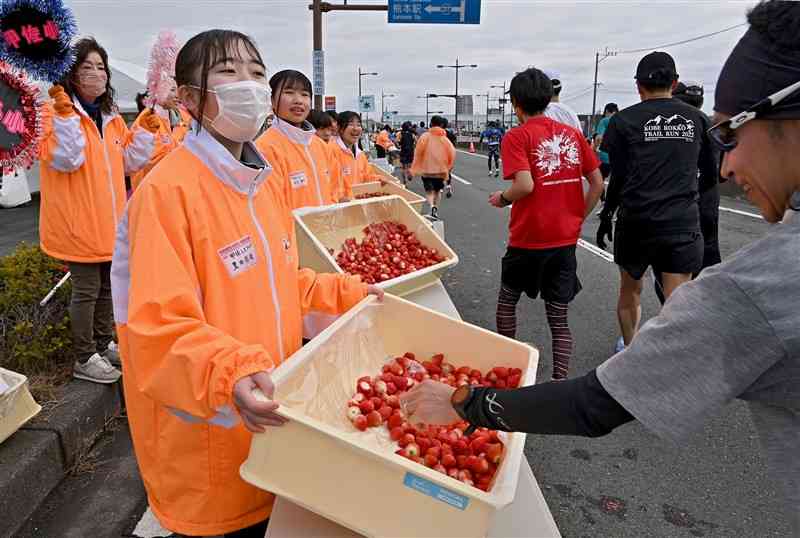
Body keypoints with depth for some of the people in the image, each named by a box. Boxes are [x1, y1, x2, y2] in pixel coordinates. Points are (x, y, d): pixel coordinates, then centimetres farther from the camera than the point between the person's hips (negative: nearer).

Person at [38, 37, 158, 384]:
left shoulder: (112, 117, 13)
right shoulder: (55, 112, -10)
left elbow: (129, 162, 16)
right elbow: (64, 160, -22)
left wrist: (144, 131, 6)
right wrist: (64, 114, -28)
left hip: (110, 220, 8)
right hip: (79, 221, -7)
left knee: (108, 285, 18)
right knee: (86, 290, 0)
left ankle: (105, 344, 34)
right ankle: (84, 359, 14)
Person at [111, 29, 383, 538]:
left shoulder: (269, 178, 5)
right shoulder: (168, 190, -20)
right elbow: (160, 327, -25)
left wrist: (346, 293, 5)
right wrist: (230, 373, -40)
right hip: (207, 431, -7)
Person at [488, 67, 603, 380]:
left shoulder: (517, 137, -8)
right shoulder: (572, 133, 6)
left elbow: (525, 185, -22)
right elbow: (597, 183, 5)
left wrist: (501, 199, -3)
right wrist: (577, 219, 15)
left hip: (528, 239, -4)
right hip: (566, 239, 4)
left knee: (507, 301, 20)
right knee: (559, 318, 10)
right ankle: (560, 382, 8)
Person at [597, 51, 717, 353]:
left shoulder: (625, 119, -3)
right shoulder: (696, 118, 5)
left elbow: (619, 177, -4)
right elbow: (710, 172, 13)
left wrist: (607, 215, 8)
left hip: (636, 221, 0)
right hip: (683, 223, 1)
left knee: (630, 289, 20)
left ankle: (629, 347, 37)